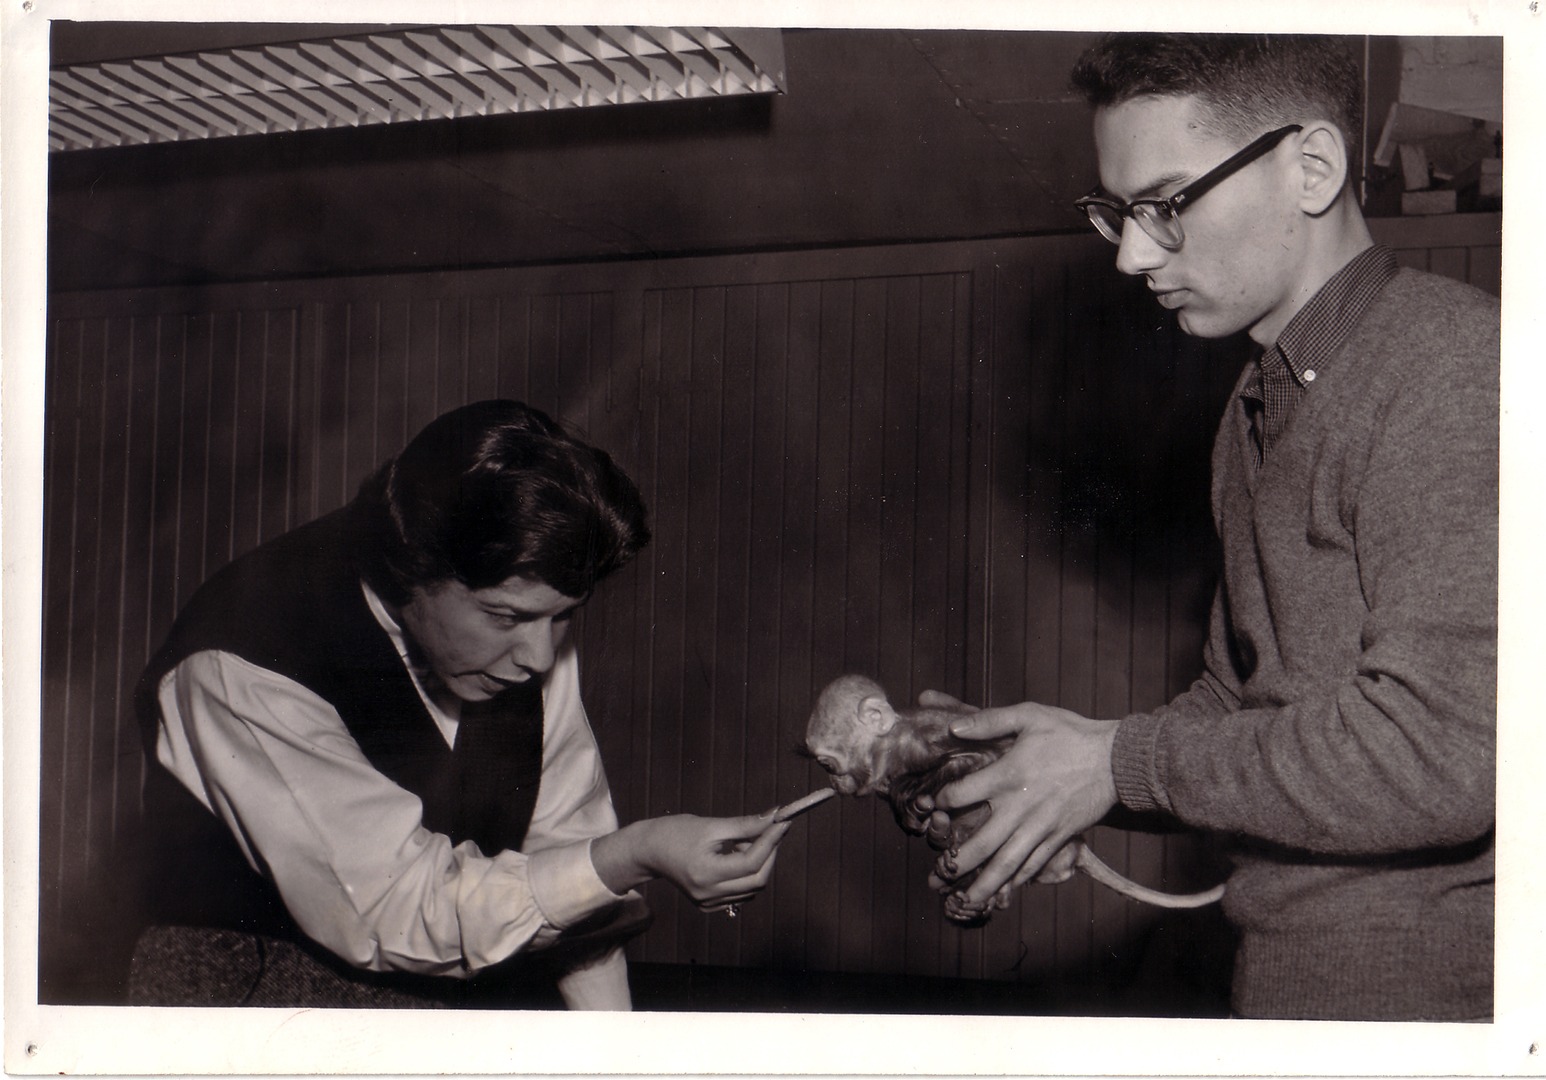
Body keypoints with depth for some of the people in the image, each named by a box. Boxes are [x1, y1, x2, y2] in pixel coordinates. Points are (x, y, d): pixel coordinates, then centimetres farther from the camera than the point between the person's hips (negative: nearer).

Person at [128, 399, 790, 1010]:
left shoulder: (522, 612, -4)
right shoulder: (239, 671, -23)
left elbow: (564, 846, 3)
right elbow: (398, 912, -23)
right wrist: (633, 858, -30)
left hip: (472, 994, 3)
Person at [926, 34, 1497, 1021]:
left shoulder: (1455, 363, -18)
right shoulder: (1260, 404, 13)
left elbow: (1441, 754, -25)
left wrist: (1122, 763, -15)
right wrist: (1061, 793, 5)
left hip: (1429, 991, -8)